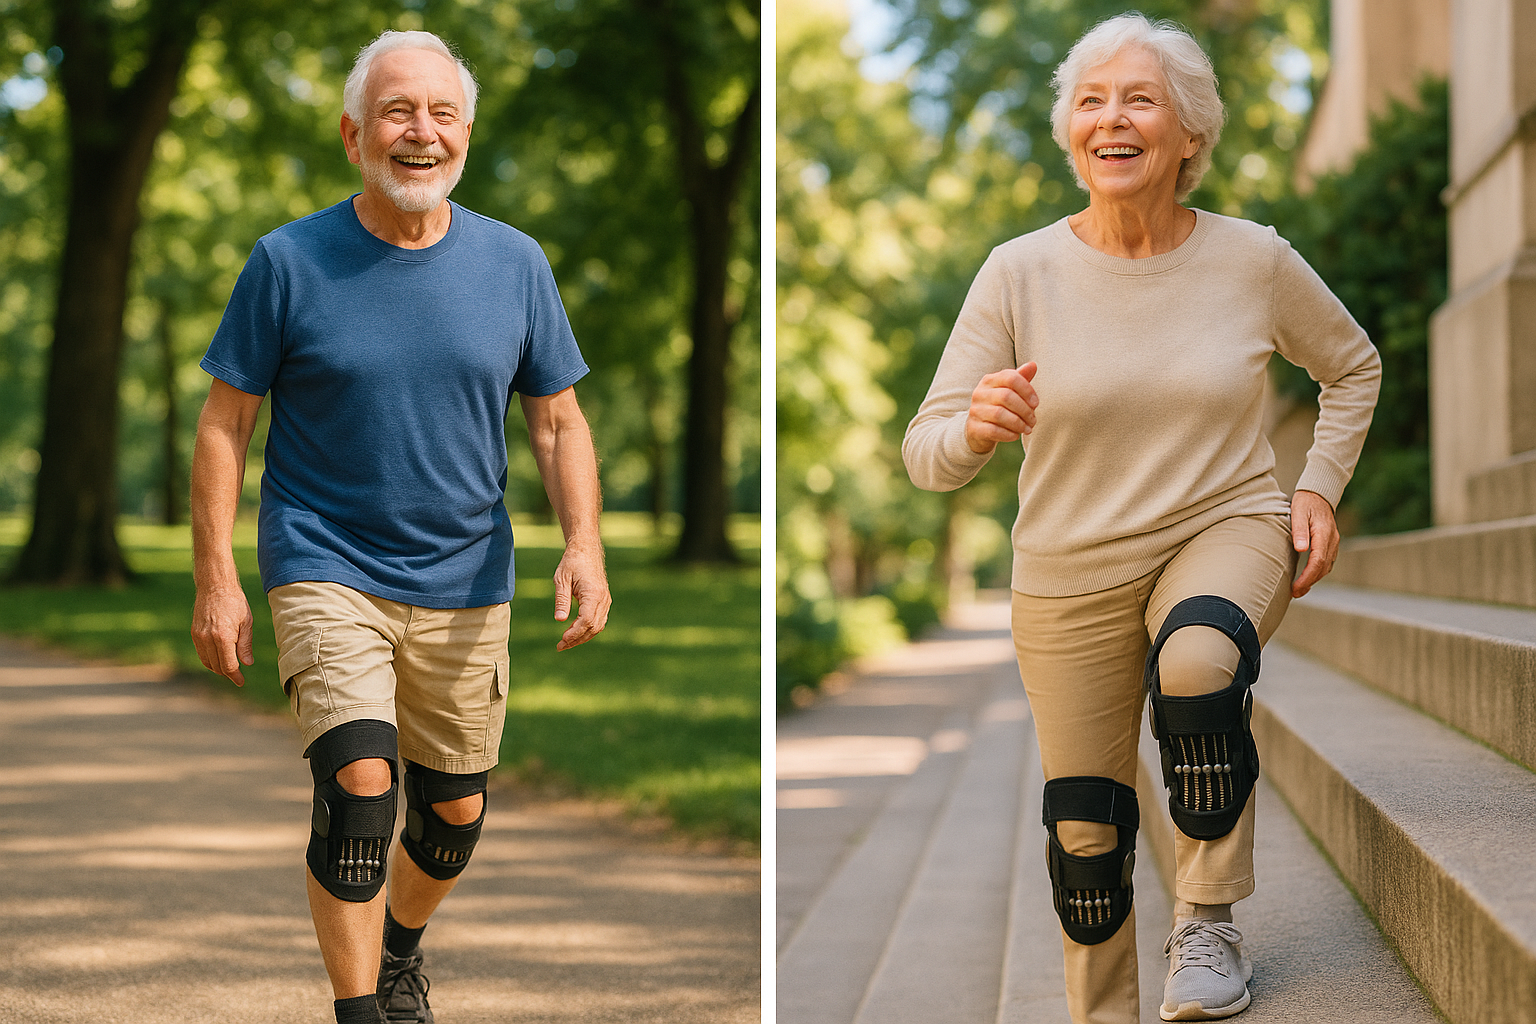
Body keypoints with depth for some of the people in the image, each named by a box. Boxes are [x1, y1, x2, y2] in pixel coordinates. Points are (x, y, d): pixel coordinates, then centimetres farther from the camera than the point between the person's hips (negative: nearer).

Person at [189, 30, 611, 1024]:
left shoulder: (515, 263, 0)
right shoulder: (289, 262, -7)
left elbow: (560, 421, 6)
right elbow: (225, 425, -2)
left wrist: (584, 543, -10)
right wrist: (217, 581, -8)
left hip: (465, 582, 3)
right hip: (327, 568, -3)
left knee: (455, 810, 13)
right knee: (359, 785, -20)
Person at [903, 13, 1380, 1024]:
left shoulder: (1253, 260, -7)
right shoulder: (1020, 274, -10)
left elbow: (1354, 367, 13)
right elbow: (927, 454, -12)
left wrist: (1318, 487, 0)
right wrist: (975, 428, -34)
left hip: (1228, 530, -1)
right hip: (1071, 573, 1)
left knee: (1197, 663, -36)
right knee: (1085, 837, 8)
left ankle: (1209, 921, -15)